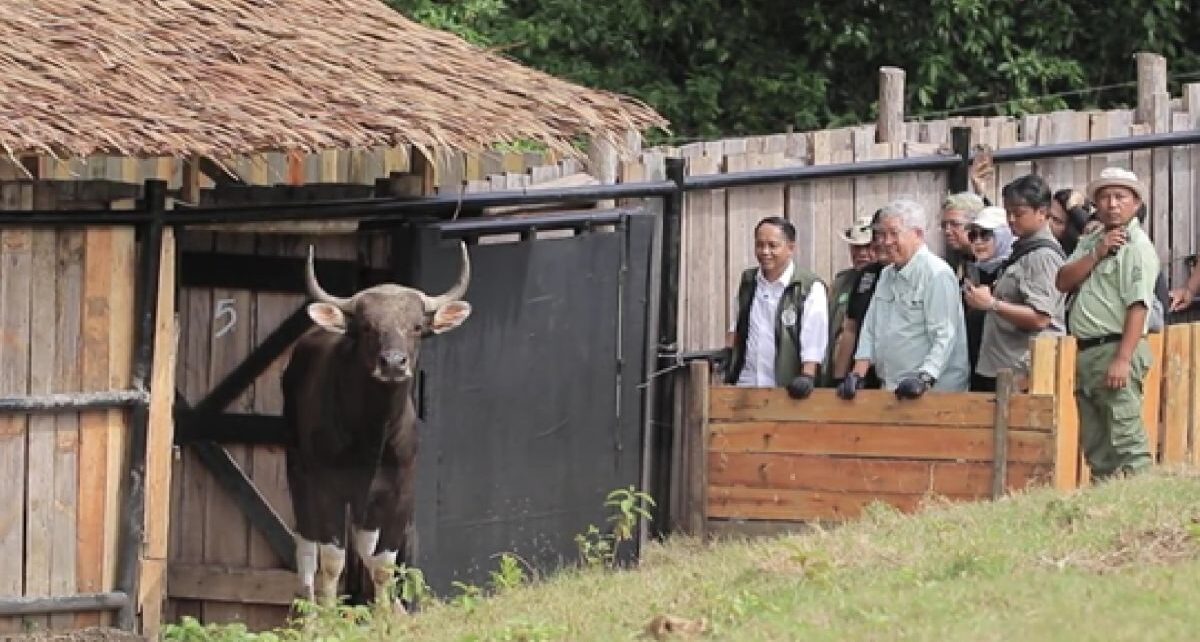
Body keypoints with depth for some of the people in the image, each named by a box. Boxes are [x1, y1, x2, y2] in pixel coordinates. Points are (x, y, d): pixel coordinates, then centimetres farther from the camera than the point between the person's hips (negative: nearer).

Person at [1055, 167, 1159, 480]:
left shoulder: (1137, 246, -7)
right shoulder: (1090, 243, 19)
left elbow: (1138, 306, -16)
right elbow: (1062, 282, 7)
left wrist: (1123, 360, -24)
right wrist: (1097, 254, -7)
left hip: (1115, 349, -9)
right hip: (1086, 351, 9)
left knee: (1126, 442, -12)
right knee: (1094, 446, 11)